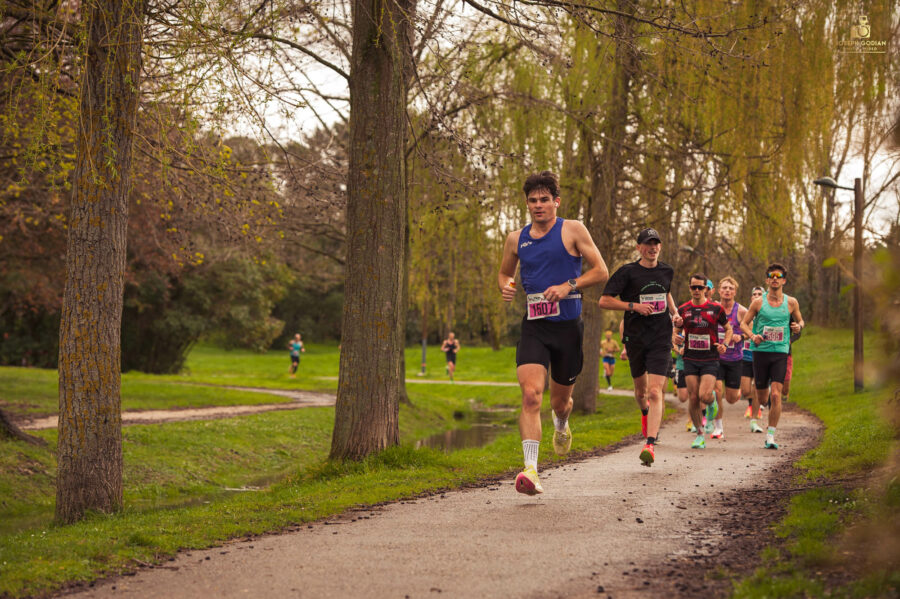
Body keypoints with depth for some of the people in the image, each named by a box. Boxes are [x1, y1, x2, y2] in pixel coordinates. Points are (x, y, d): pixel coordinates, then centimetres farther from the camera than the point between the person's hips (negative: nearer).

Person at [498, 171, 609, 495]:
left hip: (567, 325, -1)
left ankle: (561, 427, 52)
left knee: (561, 399, 13)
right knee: (531, 395, -18)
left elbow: (601, 272, -2)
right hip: (533, 326, 1)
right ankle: (530, 470, -23)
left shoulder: (572, 230, -1)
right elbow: (504, 272, 25)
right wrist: (505, 286, 1)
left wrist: (568, 286, -16)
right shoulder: (516, 239, 8)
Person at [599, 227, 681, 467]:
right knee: (641, 389, 16)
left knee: (655, 393, -14)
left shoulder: (666, 271, 8)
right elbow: (604, 301, -7)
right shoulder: (628, 272, -5)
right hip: (635, 337, 0)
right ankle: (645, 413, 52)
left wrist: (674, 312, 13)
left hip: (661, 339, 0)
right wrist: (633, 306, -16)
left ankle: (650, 444, -21)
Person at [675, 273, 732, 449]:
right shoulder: (683, 309, 6)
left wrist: (725, 344, -6)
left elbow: (728, 329, 12)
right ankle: (700, 434, 11)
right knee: (693, 398, -2)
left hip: (710, 360, -2)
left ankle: (712, 401, 20)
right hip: (690, 360, 2)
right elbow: (677, 332, 16)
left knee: (704, 396, -18)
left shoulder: (716, 309, 0)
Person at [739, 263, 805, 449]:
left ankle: (770, 436, -8)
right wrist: (753, 336, -13)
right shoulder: (758, 303, 1)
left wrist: (799, 326, -6)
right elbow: (744, 323, 7)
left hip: (780, 352, 0)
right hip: (761, 351, 0)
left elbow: (800, 320, 18)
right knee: (762, 400, 6)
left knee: (776, 395, -14)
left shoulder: (791, 302, 4)